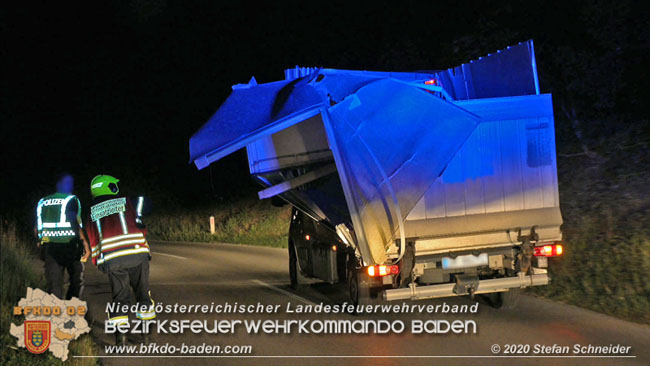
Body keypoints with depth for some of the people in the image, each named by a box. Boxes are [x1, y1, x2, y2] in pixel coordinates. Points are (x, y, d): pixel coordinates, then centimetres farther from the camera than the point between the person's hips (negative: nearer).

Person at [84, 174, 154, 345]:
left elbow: (93, 241, 16)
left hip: (111, 260, 2)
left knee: (120, 297, 7)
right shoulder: (126, 203, 8)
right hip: (136, 254, -2)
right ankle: (146, 331, 14)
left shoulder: (92, 213, 14)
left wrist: (98, 262, 24)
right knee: (142, 293, 12)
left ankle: (120, 334, -5)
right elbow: (140, 228, 7)